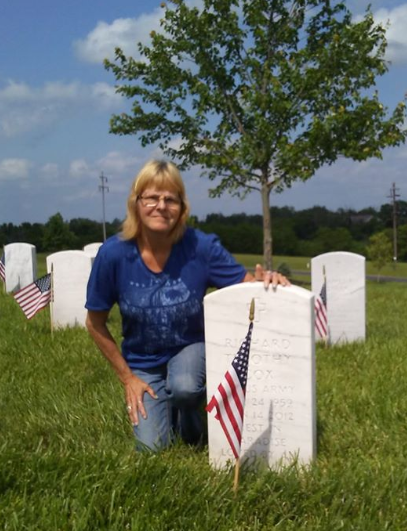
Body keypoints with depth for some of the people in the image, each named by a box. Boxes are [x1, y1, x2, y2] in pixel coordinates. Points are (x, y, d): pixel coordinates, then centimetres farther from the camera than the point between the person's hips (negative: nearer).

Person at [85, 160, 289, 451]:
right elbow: (96, 323, -7)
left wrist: (264, 279, -39)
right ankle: (162, 404, 26)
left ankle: (190, 419, 4)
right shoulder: (113, 254, -20)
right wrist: (127, 377, -5)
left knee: (184, 386, -34)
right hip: (142, 362, 1)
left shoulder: (201, 246, -21)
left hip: (191, 347, -1)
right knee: (152, 446, -9)